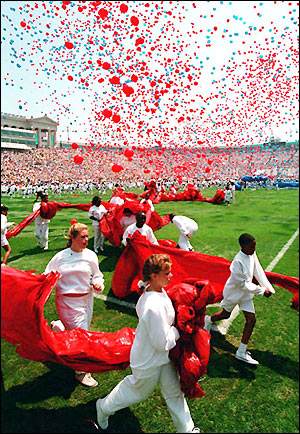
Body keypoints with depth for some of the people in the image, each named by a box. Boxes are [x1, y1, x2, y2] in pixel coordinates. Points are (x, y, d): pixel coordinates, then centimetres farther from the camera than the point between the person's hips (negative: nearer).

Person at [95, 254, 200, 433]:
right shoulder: (155, 307, -39)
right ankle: (105, 407, 46)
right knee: (138, 391, 21)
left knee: (174, 392, 22)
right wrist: (178, 330, -15)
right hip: (149, 361, -7)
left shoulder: (154, 290, -12)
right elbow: (163, 343, -30)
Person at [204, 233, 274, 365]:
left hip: (245, 293, 6)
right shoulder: (238, 261, -33)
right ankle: (208, 319, 51)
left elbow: (258, 272, -1)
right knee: (225, 314, 17)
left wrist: (268, 288, -6)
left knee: (251, 319, 2)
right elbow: (243, 284, -27)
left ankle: (242, 352, 12)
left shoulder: (252, 255, -11)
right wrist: (262, 291, -22)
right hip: (234, 293, -6)